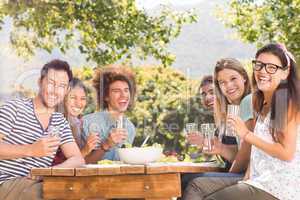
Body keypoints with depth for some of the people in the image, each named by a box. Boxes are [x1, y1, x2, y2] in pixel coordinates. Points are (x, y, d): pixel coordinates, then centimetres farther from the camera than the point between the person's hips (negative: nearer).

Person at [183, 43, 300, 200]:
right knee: (197, 186, -2)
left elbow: (287, 153, -16)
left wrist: (247, 135, -12)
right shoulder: (262, 105, 17)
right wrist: (247, 178, 2)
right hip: (257, 181, 9)